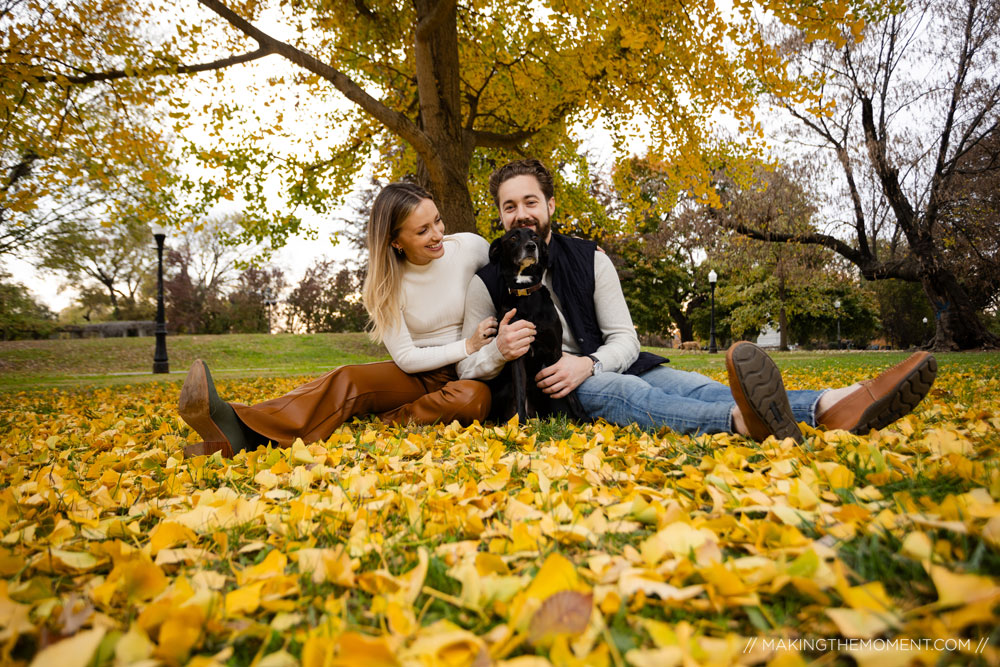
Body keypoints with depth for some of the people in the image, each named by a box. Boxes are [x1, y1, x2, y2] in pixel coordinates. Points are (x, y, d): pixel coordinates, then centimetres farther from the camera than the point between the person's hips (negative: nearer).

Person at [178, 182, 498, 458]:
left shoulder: (471, 247, -11)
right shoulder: (386, 283, -7)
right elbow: (406, 358, -8)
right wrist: (466, 346, -18)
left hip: (475, 374, -1)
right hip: (419, 375, 1)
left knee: (473, 397, -39)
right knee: (347, 379, -27)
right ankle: (238, 427, -47)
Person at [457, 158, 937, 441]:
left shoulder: (589, 259, 5)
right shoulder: (488, 282, 0)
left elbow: (625, 340, 1)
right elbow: (466, 366, 0)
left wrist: (587, 364, -22)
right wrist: (498, 353, -24)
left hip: (604, 366, 4)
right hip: (538, 389, -3)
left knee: (698, 388, -24)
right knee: (616, 390, -38)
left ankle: (832, 409, -44)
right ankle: (745, 419, -64)